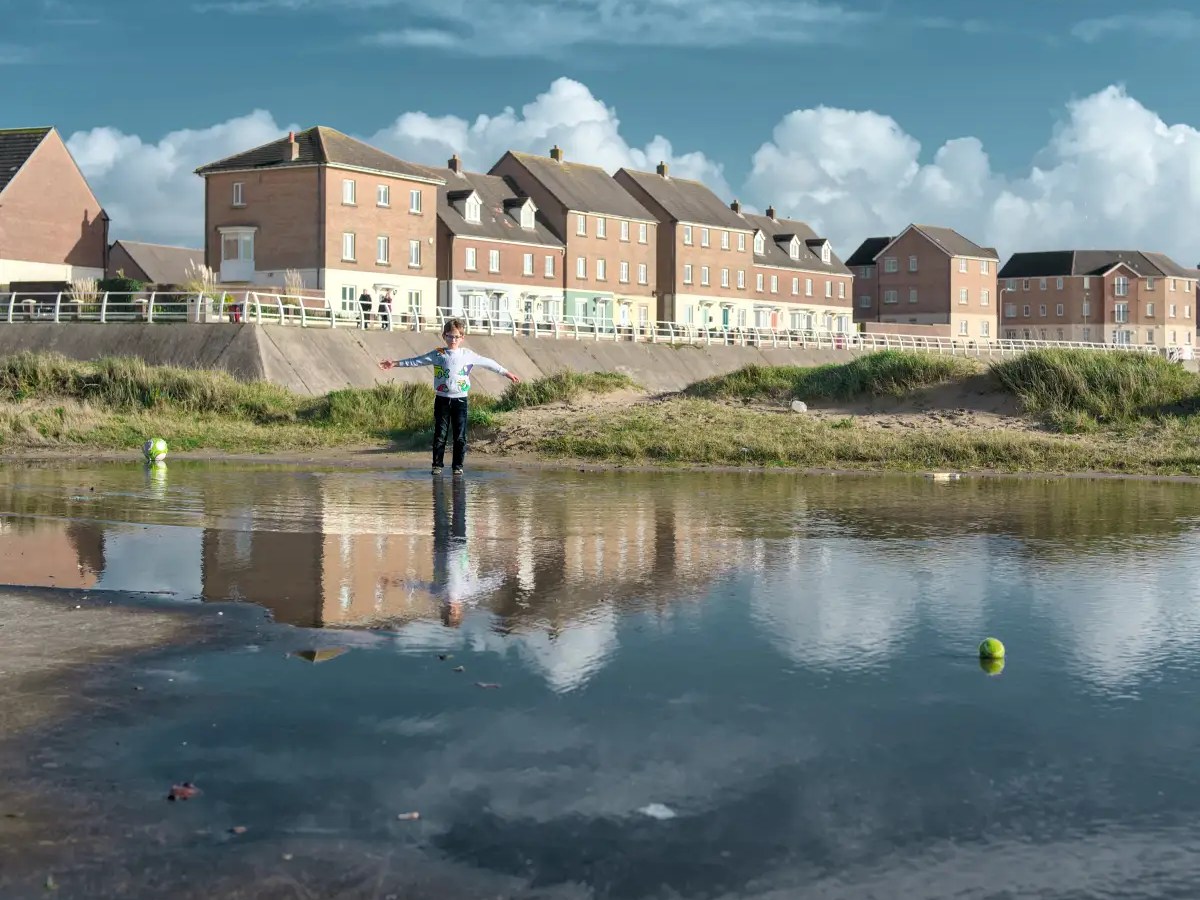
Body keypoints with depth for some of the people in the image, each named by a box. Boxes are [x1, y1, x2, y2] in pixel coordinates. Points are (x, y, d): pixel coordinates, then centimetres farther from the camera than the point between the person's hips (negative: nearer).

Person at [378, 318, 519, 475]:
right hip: (442, 399, 0)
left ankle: (458, 466, 9)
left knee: (460, 436, 1)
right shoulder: (437, 354, 1)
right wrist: (395, 364, -1)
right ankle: (437, 464, 9)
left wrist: (506, 373, 7)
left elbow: (488, 363, 6)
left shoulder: (468, 355, 2)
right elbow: (416, 361, 3)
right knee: (439, 435, 2)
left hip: (460, 399, 0)